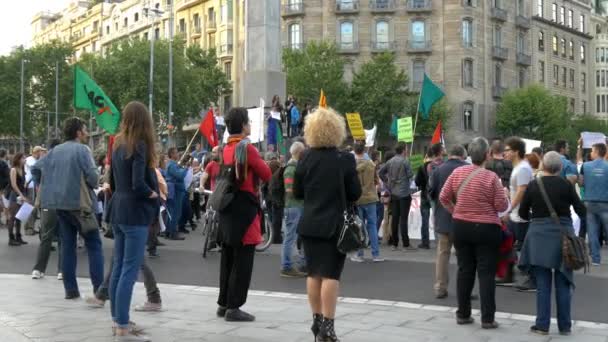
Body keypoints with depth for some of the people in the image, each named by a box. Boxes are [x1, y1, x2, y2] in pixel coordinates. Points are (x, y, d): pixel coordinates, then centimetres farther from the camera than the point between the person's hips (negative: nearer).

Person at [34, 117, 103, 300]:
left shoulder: (55, 151, 11)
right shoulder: (82, 149, -9)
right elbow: (92, 176, -17)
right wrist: (94, 183, 4)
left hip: (59, 203, 6)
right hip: (78, 202, -6)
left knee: (67, 246, 10)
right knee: (94, 245, 1)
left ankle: (70, 289, 10)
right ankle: (99, 288, -3)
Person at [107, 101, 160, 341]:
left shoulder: (118, 144, 10)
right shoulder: (140, 145, -14)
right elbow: (138, 184, -22)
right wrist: (153, 194, -5)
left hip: (118, 210, 8)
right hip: (135, 213, -8)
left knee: (119, 267, 14)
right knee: (130, 270, -7)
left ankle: (117, 319, 24)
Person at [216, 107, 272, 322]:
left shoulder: (226, 149, 11)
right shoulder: (247, 148, -14)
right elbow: (266, 175, -10)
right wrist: (261, 163, 7)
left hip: (228, 208, 8)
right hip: (245, 208, -8)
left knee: (228, 258, 14)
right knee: (242, 261, -4)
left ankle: (224, 304, 21)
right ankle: (234, 307, -2)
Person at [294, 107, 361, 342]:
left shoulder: (306, 159, -2)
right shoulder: (345, 160, -11)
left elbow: (297, 192, 4)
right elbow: (355, 194, -6)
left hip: (310, 224, 4)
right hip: (334, 224, -3)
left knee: (314, 273, 13)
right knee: (330, 274, -1)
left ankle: (317, 321, 22)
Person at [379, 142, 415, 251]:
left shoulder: (390, 161, 6)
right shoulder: (405, 161, -12)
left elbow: (381, 172, 10)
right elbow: (410, 175, -11)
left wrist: (387, 182, 14)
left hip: (393, 193, 6)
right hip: (404, 193, -6)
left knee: (395, 218, 9)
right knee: (403, 219, -5)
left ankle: (394, 244, 12)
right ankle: (406, 244, -3)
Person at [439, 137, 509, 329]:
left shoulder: (457, 173, -3)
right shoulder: (491, 177, -15)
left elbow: (443, 197, 3)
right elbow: (502, 206, -11)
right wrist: (503, 192, 8)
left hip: (461, 226, 4)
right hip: (486, 228, -4)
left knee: (464, 270, 12)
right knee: (486, 273, 2)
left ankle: (463, 314, 18)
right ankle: (487, 319, 3)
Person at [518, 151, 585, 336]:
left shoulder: (533, 185, -3)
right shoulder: (566, 185, -4)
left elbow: (523, 213, 4)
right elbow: (581, 211, 1)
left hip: (540, 235, 0)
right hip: (563, 234, 0)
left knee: (543, 283, 6)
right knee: (563, 283, 9)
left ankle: (542, 324, 7)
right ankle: (565, 325, 14)